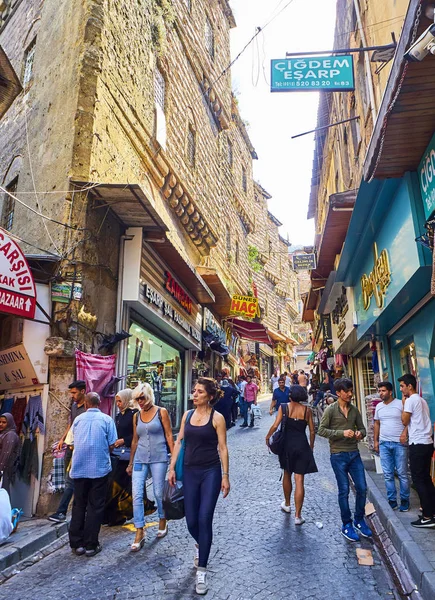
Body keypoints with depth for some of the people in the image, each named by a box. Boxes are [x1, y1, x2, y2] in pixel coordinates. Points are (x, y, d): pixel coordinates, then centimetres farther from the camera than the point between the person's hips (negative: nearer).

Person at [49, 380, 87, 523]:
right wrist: (62, 439, 11)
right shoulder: (73, 406, 11)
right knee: (70, 480, 14)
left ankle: (61, 512, -4)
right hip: (70, 447, 9)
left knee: (70, 481, -8)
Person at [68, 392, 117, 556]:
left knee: (78, 506, 14)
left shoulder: (78, 419, 4)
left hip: (79, 469, 3)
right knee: (95, 506, 6)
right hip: (99, 468, -3)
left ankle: (77, 544, 19)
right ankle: (91, 545, 10)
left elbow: (74, 441, 14)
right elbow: (111, 445, -5)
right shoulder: (106, 419, -5)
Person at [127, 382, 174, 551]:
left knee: (159, 492, 6)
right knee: (137, 495, -3)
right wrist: (130, 463, 16)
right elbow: (135, 441, 14)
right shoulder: (136, 416, 8)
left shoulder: (161, 412, -4)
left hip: (158, 458, -3)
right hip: (140, 459, 4)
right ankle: (140, 533, 7)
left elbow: (169, 436, -3)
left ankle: (162, 522, 32)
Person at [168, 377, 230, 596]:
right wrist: (172, 468, 4)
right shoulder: (187, 415, 4)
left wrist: (226, 476, -7)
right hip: (190, 472, 4)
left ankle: (201, 570, 12)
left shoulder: (217, 418, -8)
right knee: (191, 521, 10)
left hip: (211, 473, -4)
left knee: (204, 519, -4)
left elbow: (222, 448, -6)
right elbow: (179, 442, 8)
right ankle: (200, 545, 44)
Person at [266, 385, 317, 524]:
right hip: (302, 446, 0)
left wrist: (268, 436, 5)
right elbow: (312, 431, 2)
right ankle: (298, 516, 7)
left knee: (287, 474, 22)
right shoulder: (307, 410, -3)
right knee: (299, 481, 3)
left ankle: (287, 504, 40)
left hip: (287, 445, 0)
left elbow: (275, 426, -12)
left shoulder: (283, 407, -7)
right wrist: (311, 445, 18)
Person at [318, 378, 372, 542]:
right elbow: (321, 430, -13)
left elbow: (362, 428, 14)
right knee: (344, 491, 4)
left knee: (362, 488, 7)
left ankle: (359, 520, 29)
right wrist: (341, 433, -22)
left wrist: (360, 433, -10)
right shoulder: (331, 410, -9)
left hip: (354, 454, 5)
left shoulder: (355, 410, 6)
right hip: (338, 455, -5)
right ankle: (347, 525, 21)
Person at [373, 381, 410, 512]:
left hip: (399, 443, -4)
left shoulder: (400, 404, -6)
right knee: (388, 475, 7)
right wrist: (375, 441, 13)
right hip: (384, 444, 5)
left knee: (402, 473, 3)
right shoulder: (379, 406, 10)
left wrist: (405, 433, -21)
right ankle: (392, 501, 17)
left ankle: (404, 500, 17)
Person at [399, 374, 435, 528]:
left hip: (418, 444, -9)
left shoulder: (411, 400, -13)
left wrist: (403, 404, -1)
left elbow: (405, 421, -8)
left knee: (418, 480, -4)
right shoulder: (422, 400, 16)